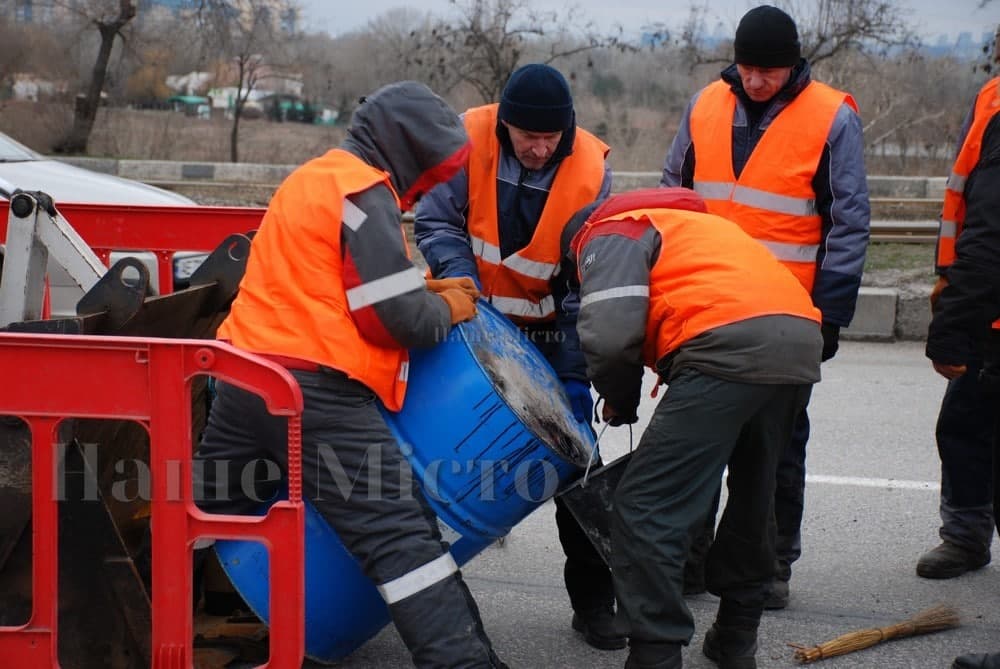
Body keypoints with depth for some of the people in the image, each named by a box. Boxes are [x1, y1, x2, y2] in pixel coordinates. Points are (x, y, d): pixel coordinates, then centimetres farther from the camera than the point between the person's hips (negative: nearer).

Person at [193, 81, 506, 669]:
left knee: (219, 508, 23)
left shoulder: (315, 178, 21)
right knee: (401, 535, -12)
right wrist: (446, 311, 6)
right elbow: (394, 318, -13)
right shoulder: (365, 192, -8)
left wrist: (426, 291, 18)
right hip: (313, 393, -9)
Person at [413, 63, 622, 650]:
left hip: (551, 331, -1)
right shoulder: (470, 140, -18)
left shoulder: (590, 171, -18)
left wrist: (575, 372, -19)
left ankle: (593, 600, 7)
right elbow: (436, 222, -10)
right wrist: (460, 274, -29)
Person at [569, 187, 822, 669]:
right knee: (751, 498, 25)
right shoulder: (685, 222, 38)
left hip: (731, 348, -9)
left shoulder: (610, 233, 12)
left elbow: (610, 332, -6)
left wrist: (619, 400, 12)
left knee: (645, 510, -3)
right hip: (802, 342, 9)